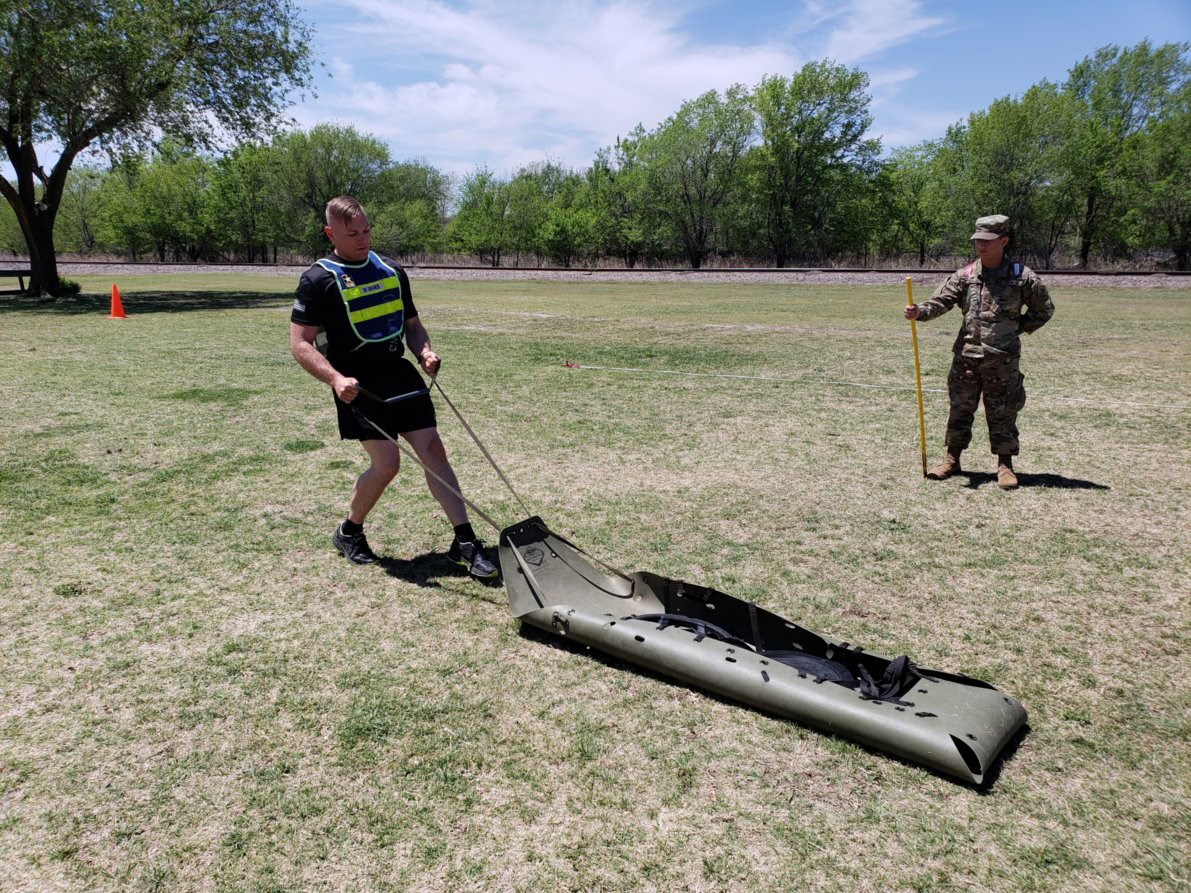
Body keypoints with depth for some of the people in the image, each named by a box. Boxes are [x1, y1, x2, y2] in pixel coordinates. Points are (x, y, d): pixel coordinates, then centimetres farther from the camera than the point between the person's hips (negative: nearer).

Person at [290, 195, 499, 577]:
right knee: (386, 462, -12)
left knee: (433, 449, -4)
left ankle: (464, 542, 0)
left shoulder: (392, 271, 14)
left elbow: (411, 323, 23)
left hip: (399, 374, 5)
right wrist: (335, 379, -24)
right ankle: (349, 531, 17)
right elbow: (300, 344, -8)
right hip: (358, 384, -5)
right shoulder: (318, 279, -4)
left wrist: (424, 352, 1)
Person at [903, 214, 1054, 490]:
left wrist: (1019, 328, 2)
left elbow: (1044, 309, 10)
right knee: (960, 409, 10)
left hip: (1003, 358, -2)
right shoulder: (964, 276, 3)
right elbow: (940, 302, -7)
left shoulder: (1022, 277, -1)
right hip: (966, 356, 2)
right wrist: (919, 311, -26)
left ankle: (1005, 465, 15)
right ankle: (952, 459, 22)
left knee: (1003, 413, 4)